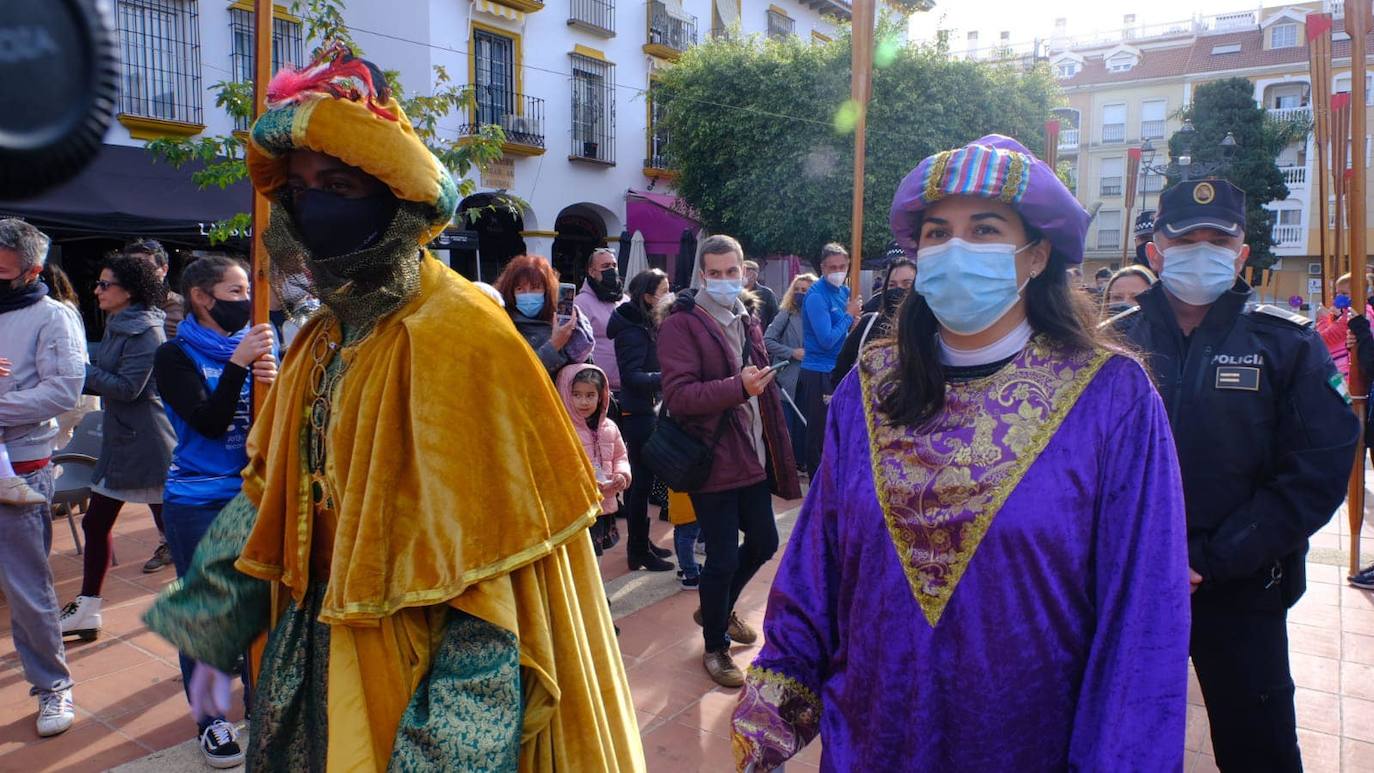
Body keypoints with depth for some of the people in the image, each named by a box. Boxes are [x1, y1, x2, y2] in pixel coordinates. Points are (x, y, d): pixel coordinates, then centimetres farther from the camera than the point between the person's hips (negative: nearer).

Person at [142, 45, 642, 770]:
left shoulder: (455, 338, -22)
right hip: (320, 654, 8)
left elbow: (484, 577, -24)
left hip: (416, 673, -7)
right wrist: (210, 636, 11)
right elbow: (265, 499, 14)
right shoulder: (323, 341, 5)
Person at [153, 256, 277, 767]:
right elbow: (208, 422, -16)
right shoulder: (176, 355, -4)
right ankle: (210, 718, 21)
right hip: (198, 502, -3)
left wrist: (271, 383, -21)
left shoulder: (255, 344, 5)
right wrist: (238, 365, -25)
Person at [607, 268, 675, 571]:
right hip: (638, 413, -9)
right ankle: (638, 552, 8)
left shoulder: (648, 324, 11)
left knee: (642, 479, 16)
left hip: (648, 410, 9)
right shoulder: (633, 330, -17)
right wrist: (664, 377, -35)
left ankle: (642, 543, 27)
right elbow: (631, 376, -25)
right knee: (641, 481, -2)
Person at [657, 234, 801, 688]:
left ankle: (717, 610, 42)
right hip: (713, 461, -7)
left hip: (753, 458, 8)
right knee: (723, 558, 1)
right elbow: (677, 395, -21)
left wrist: (776, 450, 19)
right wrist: (737, 387, -32)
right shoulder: (682, 325, -11)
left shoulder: (748, 322, 13)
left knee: (764, 543, 17)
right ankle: (715, 647, 24)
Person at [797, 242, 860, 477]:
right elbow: (827, 340, -19)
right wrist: (849, 315, -11)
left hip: (838, 370, 8)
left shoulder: (844, 291, 8)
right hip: (819, 374, -8)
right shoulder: (816, 296, -15)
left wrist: (853, 324, -2)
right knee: (820, 436, 1)